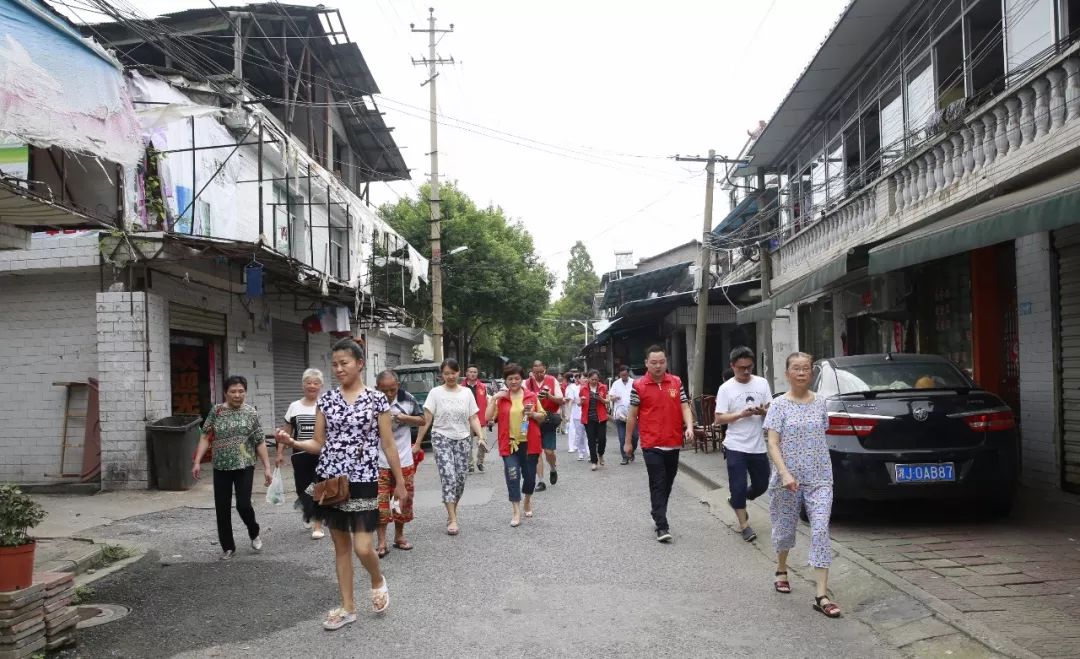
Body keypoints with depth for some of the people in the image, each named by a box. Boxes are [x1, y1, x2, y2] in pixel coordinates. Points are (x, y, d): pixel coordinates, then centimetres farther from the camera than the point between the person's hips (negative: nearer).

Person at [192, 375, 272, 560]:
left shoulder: (251, 413, -1)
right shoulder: (216, 411, 1)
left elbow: (260, 442, 0)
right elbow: (205, 437, 2)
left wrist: (267, 467, -4)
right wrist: (197, 461, -6)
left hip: (244, 467, -2)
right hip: (221, 467, 2)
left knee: (243, 505, -11)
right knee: (222, 509, 4)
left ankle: (254, 534, 19)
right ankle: (228, 547, 20)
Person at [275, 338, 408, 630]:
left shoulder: (376, 399, -3)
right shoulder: (326, 399, 4)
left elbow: (389, 445, 1)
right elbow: (319, 444, 6)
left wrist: (400, 482, 3)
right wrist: (293, 442, -12)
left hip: (362, 480, -3)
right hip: (330, 479, 3)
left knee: (362, 547, -7)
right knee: (341, 544, 10)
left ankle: (378, 581, 26)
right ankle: (347, 607, 22)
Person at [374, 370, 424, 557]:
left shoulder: (407, 399, -2)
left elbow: (421, 420, 7)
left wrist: (403, 418, -11)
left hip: (404, 460, 3)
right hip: (379, 462, -3)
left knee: (404, 499, 12)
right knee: (380, 502, -3)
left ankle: (399, 536, 29)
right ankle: (382, 543, 5)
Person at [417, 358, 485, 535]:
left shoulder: (467, 393, 6)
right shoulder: (436, 393, -2)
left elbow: (473, 419, 6)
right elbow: (426, 420, -3)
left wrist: (481, 436, -9)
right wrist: (417, 442, -7)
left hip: (463, 439, 3)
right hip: (442, 439, -3)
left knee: (460, 478, 5)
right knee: (449, 477, -12)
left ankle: (452, 512, 24)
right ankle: (452, 519, -10)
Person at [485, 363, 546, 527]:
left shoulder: (531, 396, 4)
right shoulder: (500, 398, 2)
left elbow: (542, 417, 11)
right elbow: (488, 417, -5)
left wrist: (533, 414, -10)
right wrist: (493, 399, -13)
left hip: (529, 443, 1)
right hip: (509, 443, -1)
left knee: (530, 475, 10)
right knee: (512, 476, -6)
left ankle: (528, 500, 39)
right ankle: (517, 512, -1)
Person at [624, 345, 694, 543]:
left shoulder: (676, 382, 4)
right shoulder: (638, 386, -4)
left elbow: (685, 407, 3)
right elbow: (632, 415, 1)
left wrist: (689, 427, -15)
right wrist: (628, 442, 5)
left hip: (673, 444, 4)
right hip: (652, 445, -4)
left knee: (668, 483, 15)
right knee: (658, 484, -6)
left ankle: (658, 515, 33)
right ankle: (662, 526, -5)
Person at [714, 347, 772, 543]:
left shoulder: (762, 383, 4)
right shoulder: (726, 388, -5)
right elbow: (719, 419, -6)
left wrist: (763, 412, -14)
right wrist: (740, 414, -20)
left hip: (758, 446, 4)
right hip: (736, 447, -4)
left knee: (761, 485, 13)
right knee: (739, 486, -3)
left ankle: (736, 501, 39)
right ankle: (744, 524, 13)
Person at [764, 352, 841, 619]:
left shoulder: (819, 402, 4)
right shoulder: (779, 405, -5)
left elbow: (820, 439, 13)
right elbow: (773, 444, -11)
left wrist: (825, 470, 11)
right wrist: (785, 474, -23)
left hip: (819, 478, 2)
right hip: (788, 478, -1)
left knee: (821, 531, -10)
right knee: (785, 528, 12)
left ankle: (822, 596, -9)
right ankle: (782, 571, 42)